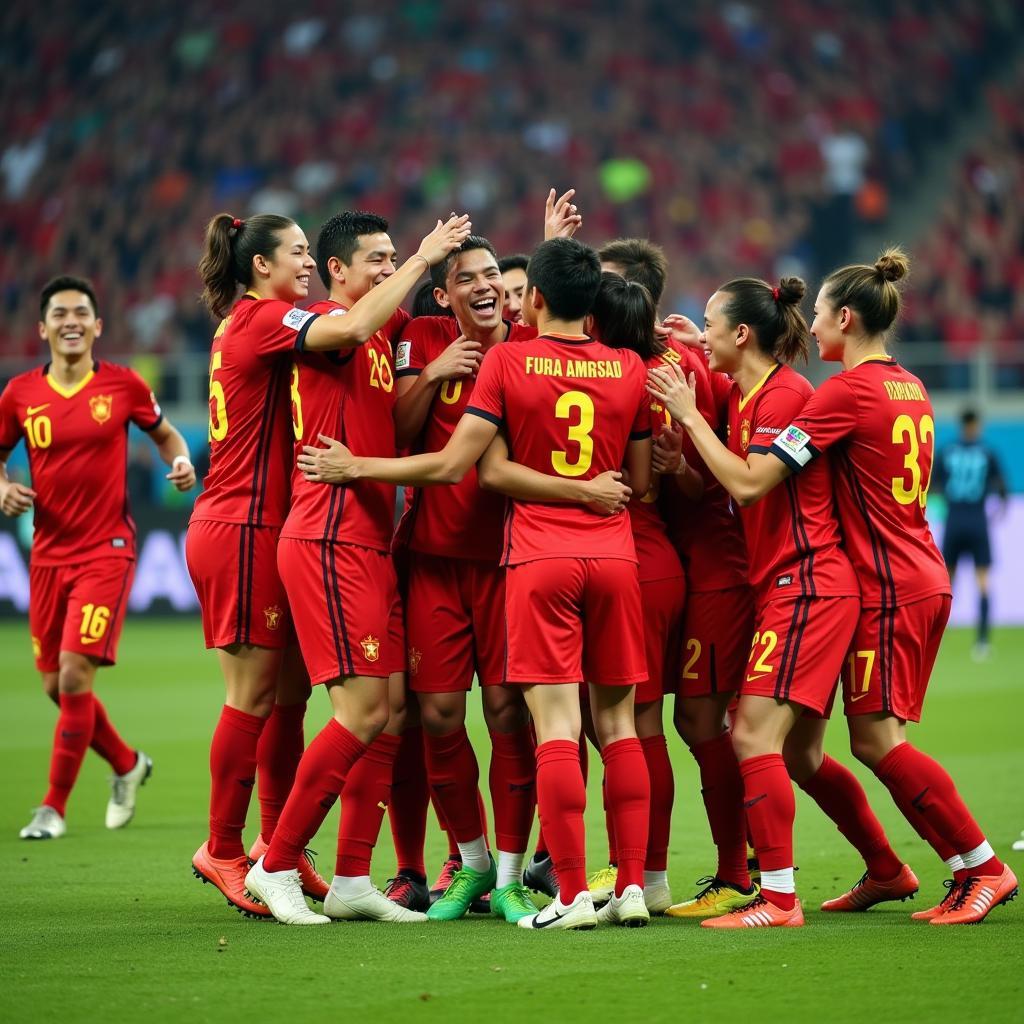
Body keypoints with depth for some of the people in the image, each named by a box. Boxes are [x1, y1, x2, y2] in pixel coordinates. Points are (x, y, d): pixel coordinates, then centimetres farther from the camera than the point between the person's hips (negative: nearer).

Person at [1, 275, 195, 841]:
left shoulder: (123, 384, -3)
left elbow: (165, 434, 12)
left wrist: (182, 462, -8)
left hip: (106, 550, -4)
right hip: (49, 554, 4)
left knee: (75, 674, -14)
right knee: (55, 685, 9)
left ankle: (54, 806, -2)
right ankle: (127, 764, 35)